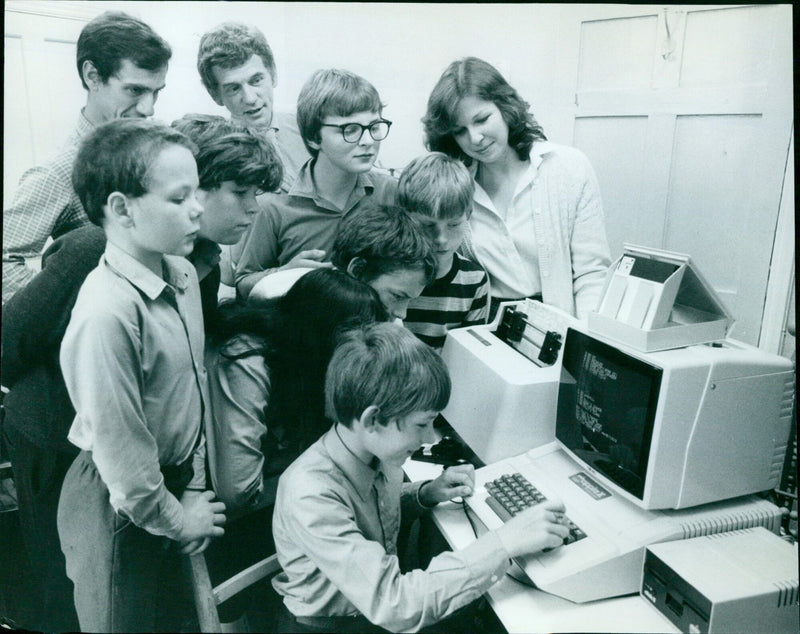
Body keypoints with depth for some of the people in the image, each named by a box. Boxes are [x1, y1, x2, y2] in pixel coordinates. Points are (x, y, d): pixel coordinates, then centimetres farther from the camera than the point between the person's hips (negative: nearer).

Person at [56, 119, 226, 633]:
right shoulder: (107, 312, -30)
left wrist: (195, 489, 6)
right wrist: (175, 520, -9)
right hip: (121, 508, -7)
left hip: (177, 480, 7)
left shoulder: (183, 275, -4)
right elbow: (118, 446, -24)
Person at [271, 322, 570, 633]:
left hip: (379, 602, 6)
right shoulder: (310, 494, -32)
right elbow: (392, 607, -36)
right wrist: (505, 542, -36)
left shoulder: (378, 454, -10)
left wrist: (428, 493, -8)